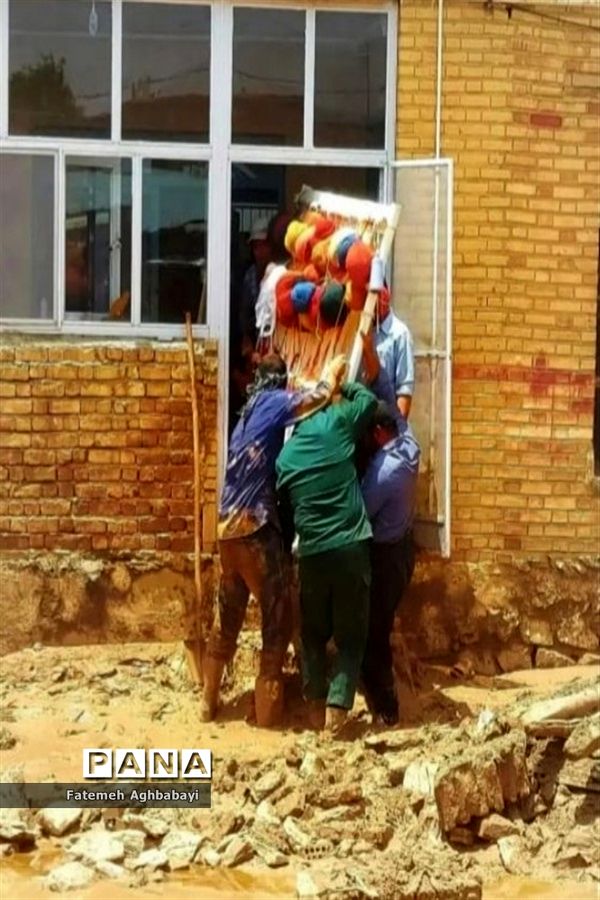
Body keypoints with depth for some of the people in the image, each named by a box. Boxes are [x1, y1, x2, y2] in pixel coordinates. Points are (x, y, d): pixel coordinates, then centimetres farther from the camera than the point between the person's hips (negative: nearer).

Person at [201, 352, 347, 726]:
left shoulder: (251, 409, 20)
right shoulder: (274, 401, -2)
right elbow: (319, 397, -7)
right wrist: (333, 372, 12)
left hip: (230, 527, 8)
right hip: (256, 528, -8)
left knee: (228, 618, 18)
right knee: (276, 620, 0)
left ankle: (208, 703, 24)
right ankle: (265, 710, 2)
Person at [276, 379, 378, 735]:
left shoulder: (284, 455, 8)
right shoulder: (334, 423, -2)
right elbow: (369, 399, 12)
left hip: (312, 554, 2)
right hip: (351, 547, -2)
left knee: (314, 633, 19)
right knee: (351, 635, 6)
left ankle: (317, 704, 14)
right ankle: (337, 706, -5)